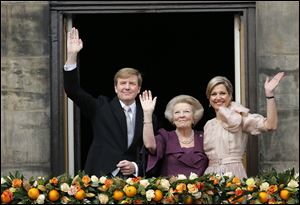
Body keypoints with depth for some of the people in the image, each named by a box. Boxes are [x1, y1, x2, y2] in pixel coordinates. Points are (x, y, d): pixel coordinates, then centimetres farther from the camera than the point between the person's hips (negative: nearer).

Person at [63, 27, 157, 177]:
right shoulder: (101, 107, 8)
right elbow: (73, 90, -1)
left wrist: (136, 167, -8)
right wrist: (71, 55, -9)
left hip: (133, 179, 1)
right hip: (100, 177, -1)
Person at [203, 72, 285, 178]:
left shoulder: (240, 116, -1)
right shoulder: (208, 125, 16)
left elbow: (270, 125, -15)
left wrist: (269, 94, -20)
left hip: (234, 174, -4)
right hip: (210, 177, 4)